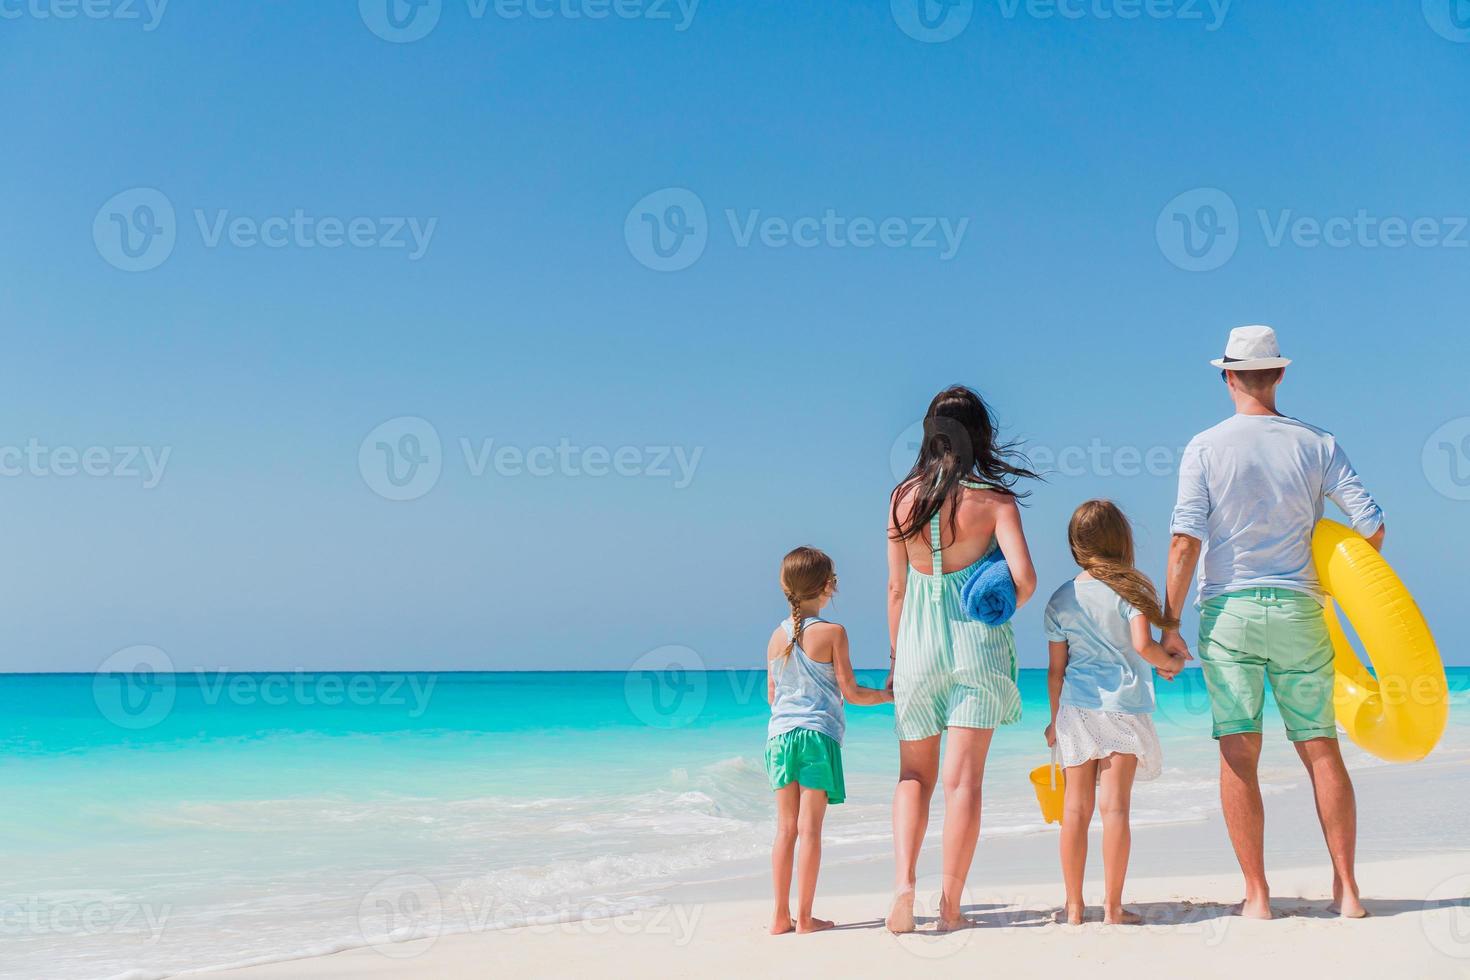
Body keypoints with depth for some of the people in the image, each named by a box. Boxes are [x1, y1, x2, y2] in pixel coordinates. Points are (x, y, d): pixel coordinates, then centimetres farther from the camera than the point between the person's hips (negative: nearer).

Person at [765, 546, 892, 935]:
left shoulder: (777, 636, 8)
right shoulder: (832, 633, -6)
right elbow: (850, 692, -5)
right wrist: (889, 695, 12)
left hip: (779, 734, 5)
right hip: (818, 734, -4)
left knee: (785, 827, 8)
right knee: (809, 827, -2)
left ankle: (781, 917, 9)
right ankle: (805, 917, 1)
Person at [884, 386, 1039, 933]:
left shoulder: (903, 497, 0)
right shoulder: (994, 500, -6)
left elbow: (895, 587, 2)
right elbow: (1024, 578, -15)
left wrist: (895, 657, 12)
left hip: (918, 643, 2)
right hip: (978, 643, -2)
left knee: (914, 776, 14)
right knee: (963, 778, 2)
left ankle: (903, 883, -3)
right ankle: (950, 906, 4)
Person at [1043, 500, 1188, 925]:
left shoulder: (1060, 600, 6)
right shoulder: (1132, 588, -3)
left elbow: (1056, 669, 8)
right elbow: (1142, 644, -16)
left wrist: (1055, 719, 17)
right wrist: (1170, 662, 5)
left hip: (1076, 710, 2)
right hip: (1124, 706, -2)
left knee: (1076, 808, 6)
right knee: (1115, 805, -2)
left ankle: (1074, 906, 10)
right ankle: (1113, 907, 1)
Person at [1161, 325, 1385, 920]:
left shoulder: (1205, 448, -3)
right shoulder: (1316, 444, 4)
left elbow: (1185, 541, -10)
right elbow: (1372, 524, -1)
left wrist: (1169, 624, -6)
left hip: (1228, 610, -2)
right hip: (1297, 610, 2)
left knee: (1239, 754, 1)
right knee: (1321, 749, 9)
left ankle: (1256, 895, 3)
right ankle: (1346, 890, 10)